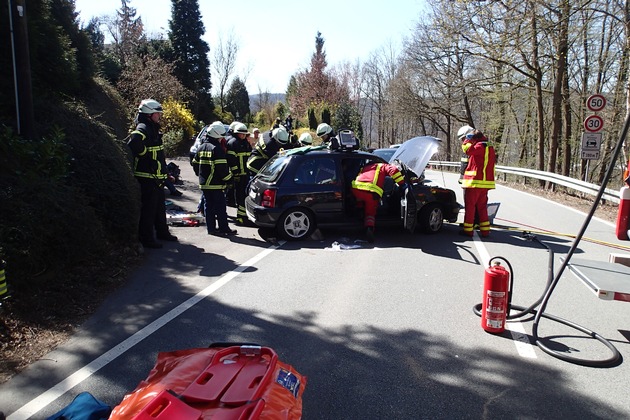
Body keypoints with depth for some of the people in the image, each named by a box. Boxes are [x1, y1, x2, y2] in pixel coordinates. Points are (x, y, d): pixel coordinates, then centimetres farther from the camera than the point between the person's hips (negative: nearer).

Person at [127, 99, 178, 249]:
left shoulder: (153, 129, 15)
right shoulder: (143, 129, -16)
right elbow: (134, 143, -36)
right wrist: (144, 154, -20)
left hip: (157, 177, 10)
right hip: (147, 178, -10)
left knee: (160, 206, 20)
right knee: (148, 208, -4)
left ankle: (162, 232, 34)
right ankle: (146, 238, 3)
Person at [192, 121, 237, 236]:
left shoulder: (201, 147, 13)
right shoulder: (217, 148, -14)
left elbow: (195, 163, 19)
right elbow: (222, 167, -19)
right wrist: (228, 178, -8)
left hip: (204, 183, 8)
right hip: (216, 184, -8)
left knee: (208, 206, 11)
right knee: (220, 207, -1)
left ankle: (211, 228, 15)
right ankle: (224, 228, 4)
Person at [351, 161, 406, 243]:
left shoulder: (364, 167, 35)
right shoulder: (382, 166, 20)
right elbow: (394, 170, 2)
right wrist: (402, 184, 1)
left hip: (356, 189, 4)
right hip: (372, 193, -4)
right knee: (370, 213, 12)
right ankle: (369, 228, -11)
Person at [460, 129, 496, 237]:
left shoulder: (480, 146, -12)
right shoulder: (489, 147, 17)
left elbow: (467, 149, -26)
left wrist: (468, 139, -9)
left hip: (475, 182, -8)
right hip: (485, 182, 8)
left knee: (470, 206, 0)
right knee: (482, 206, 14)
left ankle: (468, 230, 4)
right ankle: (485, 230, 15)